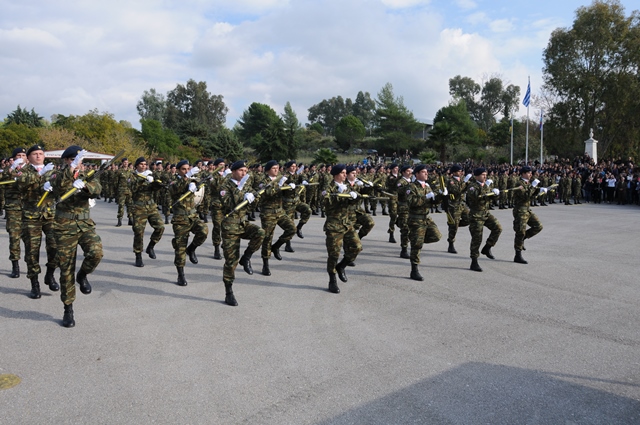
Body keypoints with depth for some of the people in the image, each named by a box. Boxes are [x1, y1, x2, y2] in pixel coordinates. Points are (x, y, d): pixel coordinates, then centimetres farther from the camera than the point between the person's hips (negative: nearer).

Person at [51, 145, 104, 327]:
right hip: (64, 227, -1)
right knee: (66, 269, 3)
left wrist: (83, 184, -36)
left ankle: (82, 275, 7)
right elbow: (58, 184, -24)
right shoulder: (59, 176, 1)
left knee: (96, 252, -26)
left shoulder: (86, 176, 7)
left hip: (85, 224, 2)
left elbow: (96, 188, -15)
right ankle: (68, 309, 17)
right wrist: (72, 168, -38)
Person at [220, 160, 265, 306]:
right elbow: (228, 204, -20)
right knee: (231, 260, -2)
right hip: (230, 225, -5)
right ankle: (229, 293, 10)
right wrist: (239, 190, -21)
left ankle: (246, 258, -5)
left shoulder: (246, 186, 12)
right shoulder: (226, 186, -6)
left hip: (244, 222, 5)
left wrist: (251, 196, -14)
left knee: (260, 233, -27)